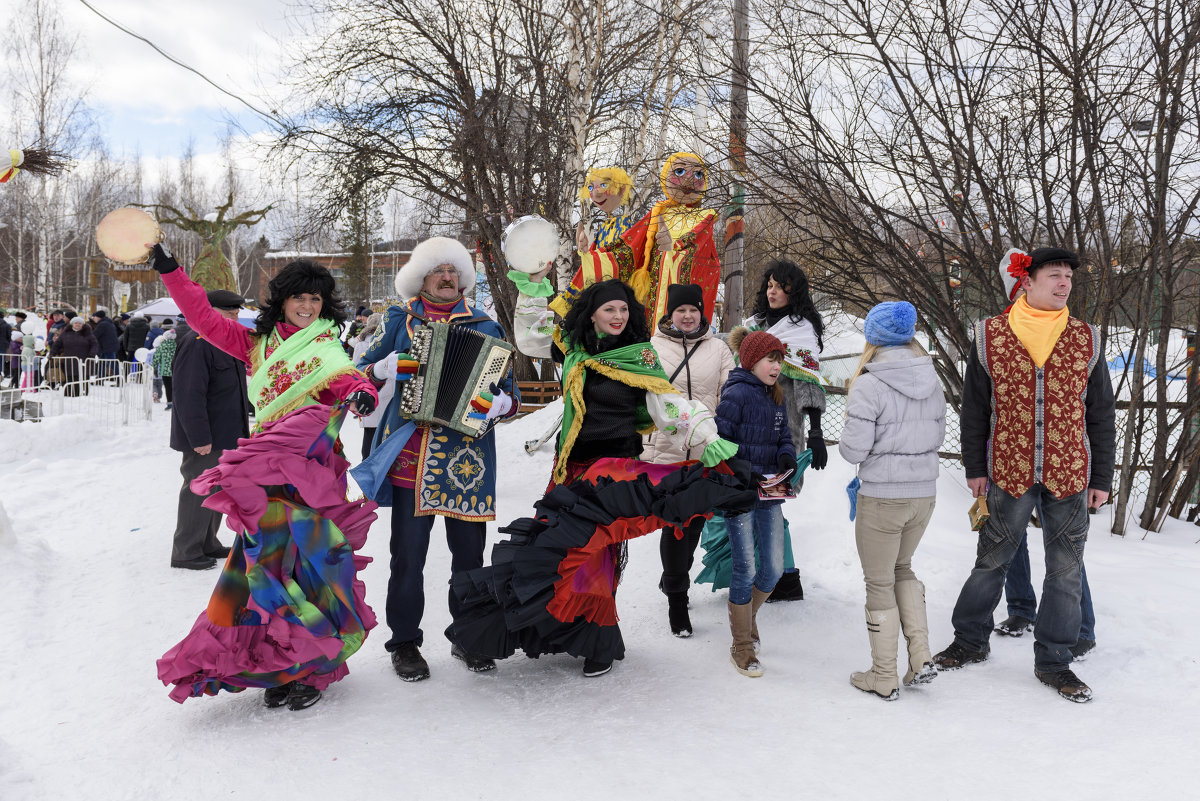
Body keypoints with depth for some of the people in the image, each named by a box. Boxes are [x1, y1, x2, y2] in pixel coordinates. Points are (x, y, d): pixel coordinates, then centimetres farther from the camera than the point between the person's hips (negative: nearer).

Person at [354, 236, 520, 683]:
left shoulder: (485, 328, 13)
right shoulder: (399, 321, 12)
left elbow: (508, 390, 12)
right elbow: (359, 371, 13)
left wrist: (502, 403, -11)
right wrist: (383, 369, -9)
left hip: (466, 459, 1)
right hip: (410, 456, -1)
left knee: (469, 553, 7)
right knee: (408, 554, 2)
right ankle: (405, 642, 16)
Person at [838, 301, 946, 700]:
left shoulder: (869, 385, -17)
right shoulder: (931, 380, 3)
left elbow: (853, 449, -17)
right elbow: (938, 435, 12)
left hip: (882, 498, -6)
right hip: (924, 493, 6)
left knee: (879, 583, 9)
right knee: (901, 567, 26)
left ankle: (885, 678, 20)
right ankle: (921, 659, 18)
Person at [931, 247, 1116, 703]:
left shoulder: (1086, 340, 3)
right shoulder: (990, 336, -1)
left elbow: (1101, 414, 8)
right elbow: (974, 407, 5)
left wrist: (1102, 478, 6)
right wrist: (974, 467, 4)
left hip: (1070, 474, 2)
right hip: (1008, 472, -1)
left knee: (1065, 570, 8)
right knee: (991, 561, 10)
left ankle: (1053, 661, 23)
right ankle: (969, 641, 30)